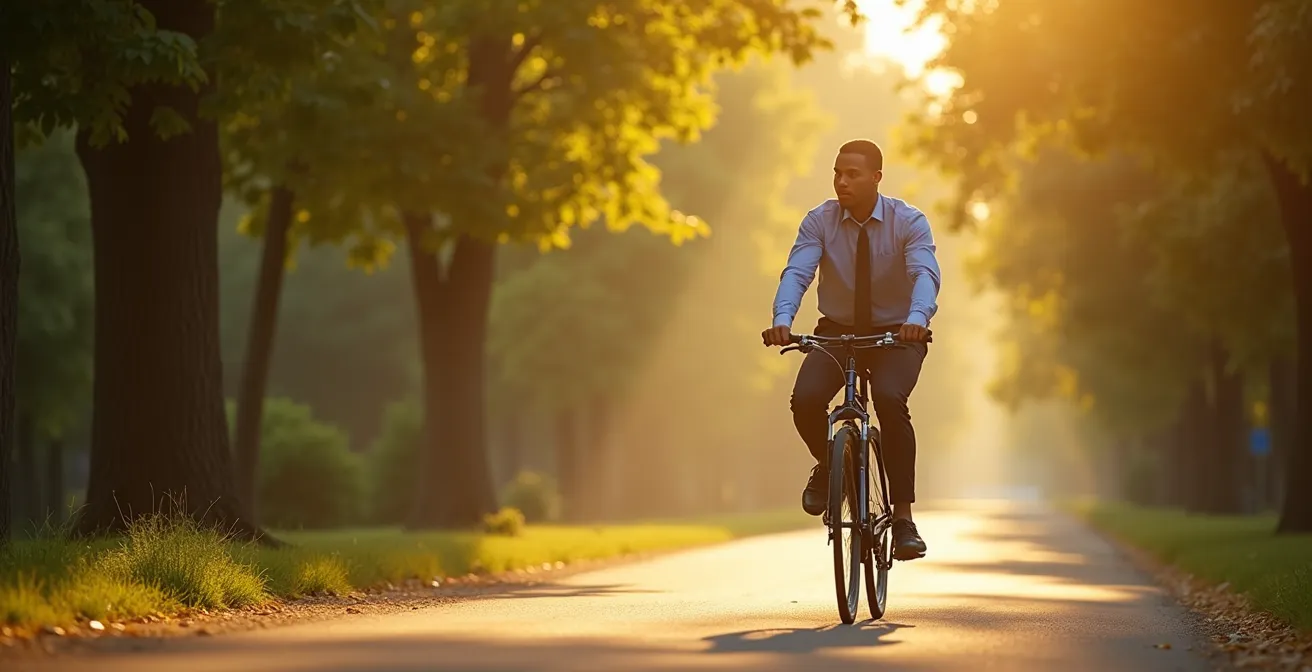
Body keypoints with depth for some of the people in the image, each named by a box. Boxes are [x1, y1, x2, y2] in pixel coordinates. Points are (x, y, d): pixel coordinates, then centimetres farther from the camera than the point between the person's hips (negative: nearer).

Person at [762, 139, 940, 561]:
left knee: (889, 400, -32)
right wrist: (782, 320, -44)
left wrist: (917, 318, -53)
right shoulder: (819, 222, -10)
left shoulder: (908, 222, -15)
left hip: (896, 334, -2)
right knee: (805, 400, -25)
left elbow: (924, 273, -31)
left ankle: (903, 518, -23)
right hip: (837, 331, 2)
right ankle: (828, 465, 11)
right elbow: (796, 273, -24)